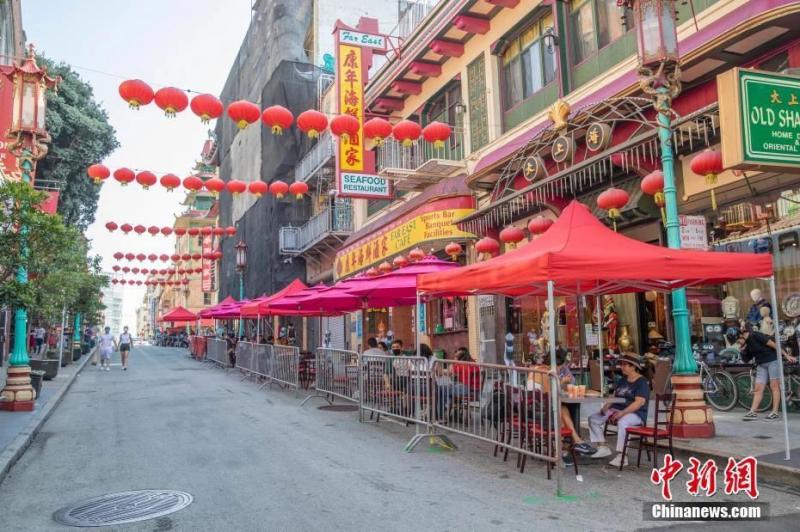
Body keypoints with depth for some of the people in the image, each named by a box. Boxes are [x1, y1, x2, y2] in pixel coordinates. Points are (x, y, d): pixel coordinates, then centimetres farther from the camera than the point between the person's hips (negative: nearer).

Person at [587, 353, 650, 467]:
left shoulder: (642, 382, -9)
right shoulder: (622, 380, 17)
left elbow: (640, 402, -21)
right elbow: (614, 396, 17)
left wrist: (622, 413, -29)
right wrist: (606, 406, -3)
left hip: (636, 413, -8)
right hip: (617, 410, 9)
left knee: (622, 423, -40)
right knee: (593, 418, -4)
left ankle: (621, 456, -33)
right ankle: (603, 448, -2)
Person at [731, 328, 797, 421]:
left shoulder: (755, 336, -18)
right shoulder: (745, 344, 4)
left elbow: (774, 345, -15)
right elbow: (746, 360, 9)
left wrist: (786, 355, -14)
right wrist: (743, 351, -9)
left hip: (773, 360, -7)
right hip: (761, 364, 7)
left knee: (774, 386, -4)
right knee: (758, 388, 0)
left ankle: (775, 412, -3)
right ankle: (752, 412, -4)